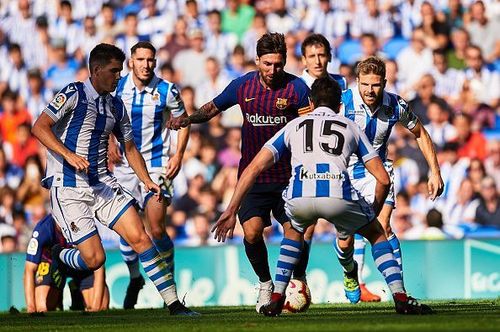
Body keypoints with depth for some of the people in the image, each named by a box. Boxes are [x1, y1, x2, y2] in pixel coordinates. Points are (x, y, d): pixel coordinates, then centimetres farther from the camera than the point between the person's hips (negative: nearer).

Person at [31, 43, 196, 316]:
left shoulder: (116, 106, 13)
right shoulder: (74, 94, -8)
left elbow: (129, 147, 23)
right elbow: (40, 127, -15)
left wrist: (147, 181, 9)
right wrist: (69, 155, -28)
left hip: (103, 184, 6)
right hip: (68, 188, -6)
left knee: (140, 237, -8)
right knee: (95, 258, -12)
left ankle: (173, 303, -7)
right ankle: (59, 257, 22)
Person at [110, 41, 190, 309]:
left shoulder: (166, 91, -8)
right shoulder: (118, 87, -2)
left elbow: (183, 121, 6)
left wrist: (179, 155, -4)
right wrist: (110, 144, 2)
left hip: (156, 164, -3)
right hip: (124, 164, 3)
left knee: (157, 229, -13)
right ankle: (135, 279, 28)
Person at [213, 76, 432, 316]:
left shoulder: (294, 126, 30)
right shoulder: (351, 127, 29)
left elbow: (253, 168, 22)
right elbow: (383, 179, 25)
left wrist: (231, 211, 23)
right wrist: (374, 212, 42)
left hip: (299, 196, 1)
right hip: (337, 195, -1)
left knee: (295, 231, 37)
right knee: (375, 233, 28)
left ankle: (276, 299, 25)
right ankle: (401, 299, 16)